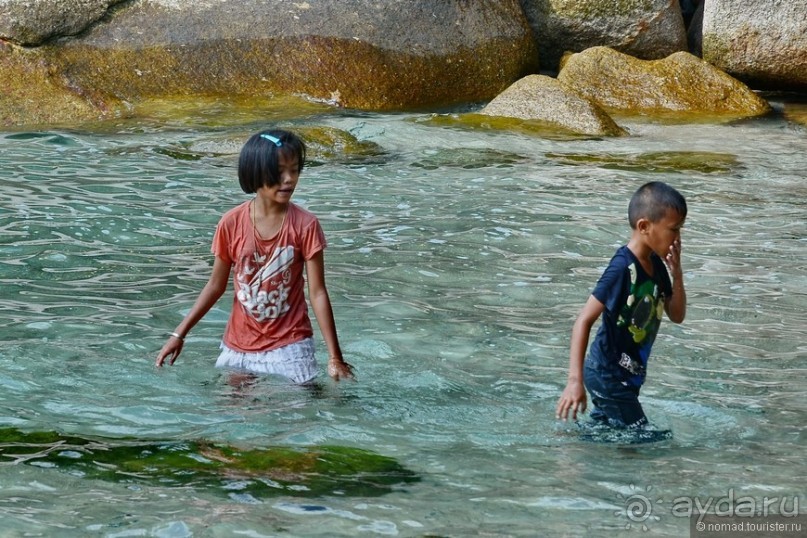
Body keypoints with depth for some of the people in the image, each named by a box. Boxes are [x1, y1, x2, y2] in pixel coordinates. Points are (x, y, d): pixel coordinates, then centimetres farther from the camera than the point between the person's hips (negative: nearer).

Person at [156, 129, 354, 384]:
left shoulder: (305, 225, -11)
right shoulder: (232, 223, -7)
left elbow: (318, 293, -10)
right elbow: (216, 285, 4)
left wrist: (335, 357, -13)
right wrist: (179, 334, 3)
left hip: (289, 346, -2)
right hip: (239, 344, 2)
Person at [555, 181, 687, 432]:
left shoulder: (655, 264, 4)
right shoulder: (623, 268, -22)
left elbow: (677, 315, 11)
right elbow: (584, 320, -24)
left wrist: (676, 272, -5)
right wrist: (575, 380, -30)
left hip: (627, 375, 9)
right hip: (608, 375, -9)